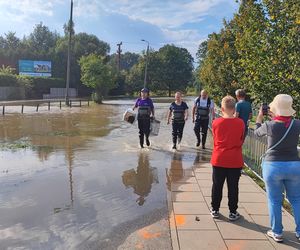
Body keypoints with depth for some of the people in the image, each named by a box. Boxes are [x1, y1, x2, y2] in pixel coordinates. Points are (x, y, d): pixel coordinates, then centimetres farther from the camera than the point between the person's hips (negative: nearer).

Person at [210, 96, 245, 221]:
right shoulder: (240, 123, -8)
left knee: (217, 186, 13)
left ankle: (215, 210, 23)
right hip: (235, 161, 0)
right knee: (233, 187, 10)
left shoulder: (216, 122, -7)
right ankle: (233, 212, 20)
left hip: (219, 160, 1)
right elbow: (241, 141, 4)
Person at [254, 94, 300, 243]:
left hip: (273, 166, -3)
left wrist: (260, 117, 19)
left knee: (275, 201, 11)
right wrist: (276, 118, 14)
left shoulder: (270, 125, -14)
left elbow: (257, 132, 7)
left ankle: (277, 233, 22)